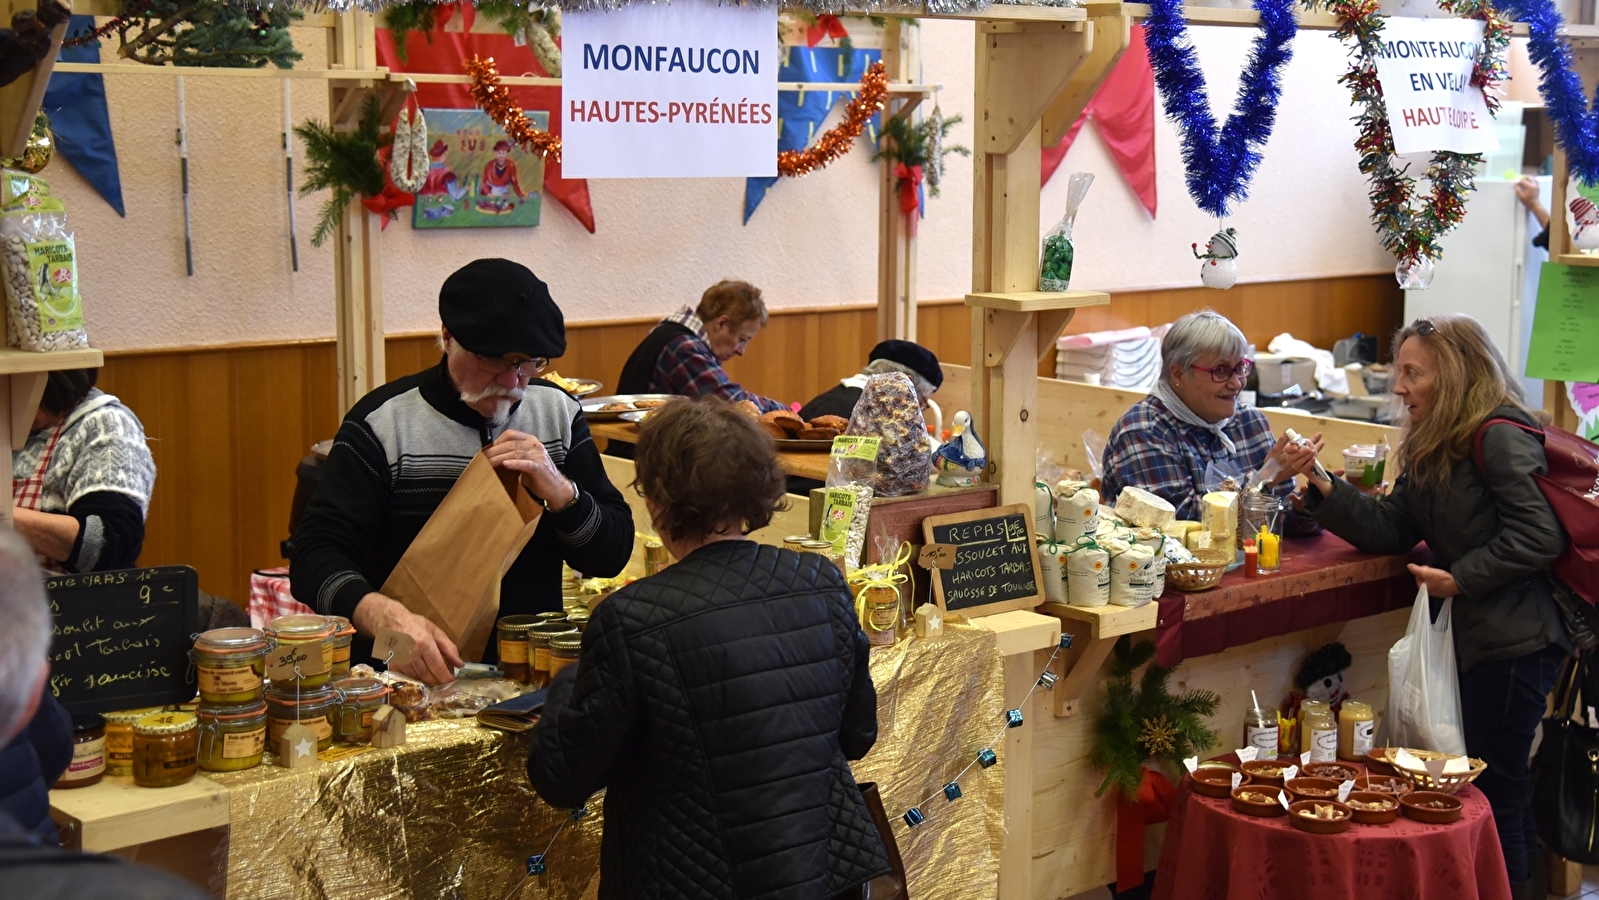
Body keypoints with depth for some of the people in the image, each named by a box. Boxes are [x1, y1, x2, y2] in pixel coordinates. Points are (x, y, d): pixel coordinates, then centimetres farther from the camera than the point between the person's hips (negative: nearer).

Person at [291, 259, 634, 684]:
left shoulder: (559, 412, 10)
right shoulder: (382, 422, -3)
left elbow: (613, 556, 11)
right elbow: (314, 559, -9)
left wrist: (560, 491, -9)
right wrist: (385, 616, -29)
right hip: (413, 677, -3)